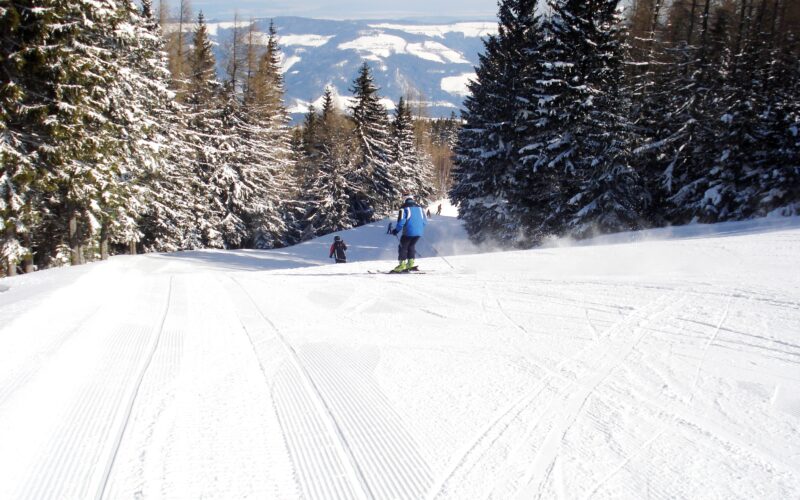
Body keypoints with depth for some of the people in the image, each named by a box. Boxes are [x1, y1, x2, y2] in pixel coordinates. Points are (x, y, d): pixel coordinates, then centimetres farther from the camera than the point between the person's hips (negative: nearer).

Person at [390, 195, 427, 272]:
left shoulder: (404, 208, -3)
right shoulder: (419, 208, 13)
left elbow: (401, 221, -11)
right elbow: (425, 221, 15)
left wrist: (396, 230, 3)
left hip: (409, 232, -5)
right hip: (419, 232, 5)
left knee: (403, 247, 8)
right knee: (411, 245, 23)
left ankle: (402, 265, 4)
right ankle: (411, 263, 18)